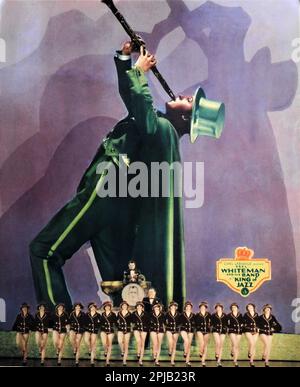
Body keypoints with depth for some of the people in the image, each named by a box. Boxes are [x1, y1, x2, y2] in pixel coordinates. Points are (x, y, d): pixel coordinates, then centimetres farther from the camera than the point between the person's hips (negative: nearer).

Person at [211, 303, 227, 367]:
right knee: (218, 343, -23)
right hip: (216, 330, -2)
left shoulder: (224, 315, 8)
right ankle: (217, 355, -3)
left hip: (223, 331, 2)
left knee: (221, 346, 2)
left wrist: (225, 329, 1)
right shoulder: (213, 315, 3)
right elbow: (211, 323, 4)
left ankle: (219, 360, 7)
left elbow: (226, 323, 11)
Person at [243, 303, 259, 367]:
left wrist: (258, 328, 2)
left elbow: (258, 323, 14)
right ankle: (249, 353, 5)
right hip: (248, 331, -3)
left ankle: (251, 361, 9)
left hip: (255, 331, 3)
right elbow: (244, 323, 1)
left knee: (254, 346, 3)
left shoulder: (256, 315, 9)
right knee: (251, 343, -23)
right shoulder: (246, 315, 1)